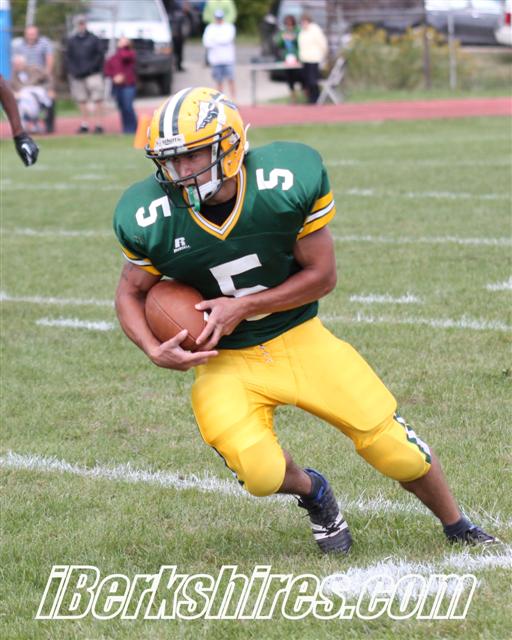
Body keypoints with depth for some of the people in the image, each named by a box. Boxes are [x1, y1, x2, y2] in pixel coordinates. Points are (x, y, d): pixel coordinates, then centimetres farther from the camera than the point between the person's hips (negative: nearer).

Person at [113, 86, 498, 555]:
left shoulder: (288, 181, -21)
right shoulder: (150, 218, -18)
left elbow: (322, 275, -11)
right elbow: (132, 292, 0)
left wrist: (242, 308, -21)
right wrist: (155, 351, -19)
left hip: (299, 339, 0)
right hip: (227, 360, 0)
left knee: (396, 449, -2)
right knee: (260, 473, -24)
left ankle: (458, 527, 28)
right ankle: (312, 492, 13)